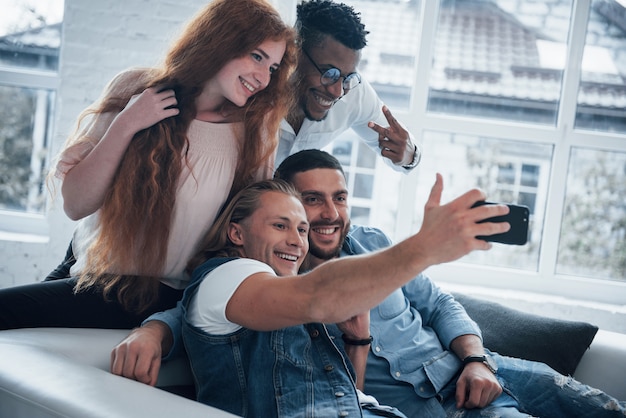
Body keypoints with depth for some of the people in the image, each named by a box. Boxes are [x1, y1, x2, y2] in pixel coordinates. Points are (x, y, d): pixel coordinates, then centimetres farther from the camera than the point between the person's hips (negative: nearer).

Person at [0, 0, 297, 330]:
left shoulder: (253, 131, -7)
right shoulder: (134, 89, -4)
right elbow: (75, 204, -7)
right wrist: (125, 125, -18)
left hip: (159, 297, -3)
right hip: (84, 267, 3)